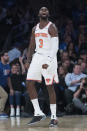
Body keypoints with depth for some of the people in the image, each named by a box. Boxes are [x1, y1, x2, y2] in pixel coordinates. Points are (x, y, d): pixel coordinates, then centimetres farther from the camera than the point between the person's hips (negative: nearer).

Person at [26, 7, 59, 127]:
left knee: (50, 87, -3)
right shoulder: (35, 29, 15)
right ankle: (38, 113, 1)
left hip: (49, 58, -6)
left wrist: (48, 61, -25)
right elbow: (32, 47, 20)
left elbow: (55, 47, -15)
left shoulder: (52, 28, -6)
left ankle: (54, 117, 3)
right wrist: (29, 60, 11)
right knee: (30, 83, -5)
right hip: (37, 57, 6)